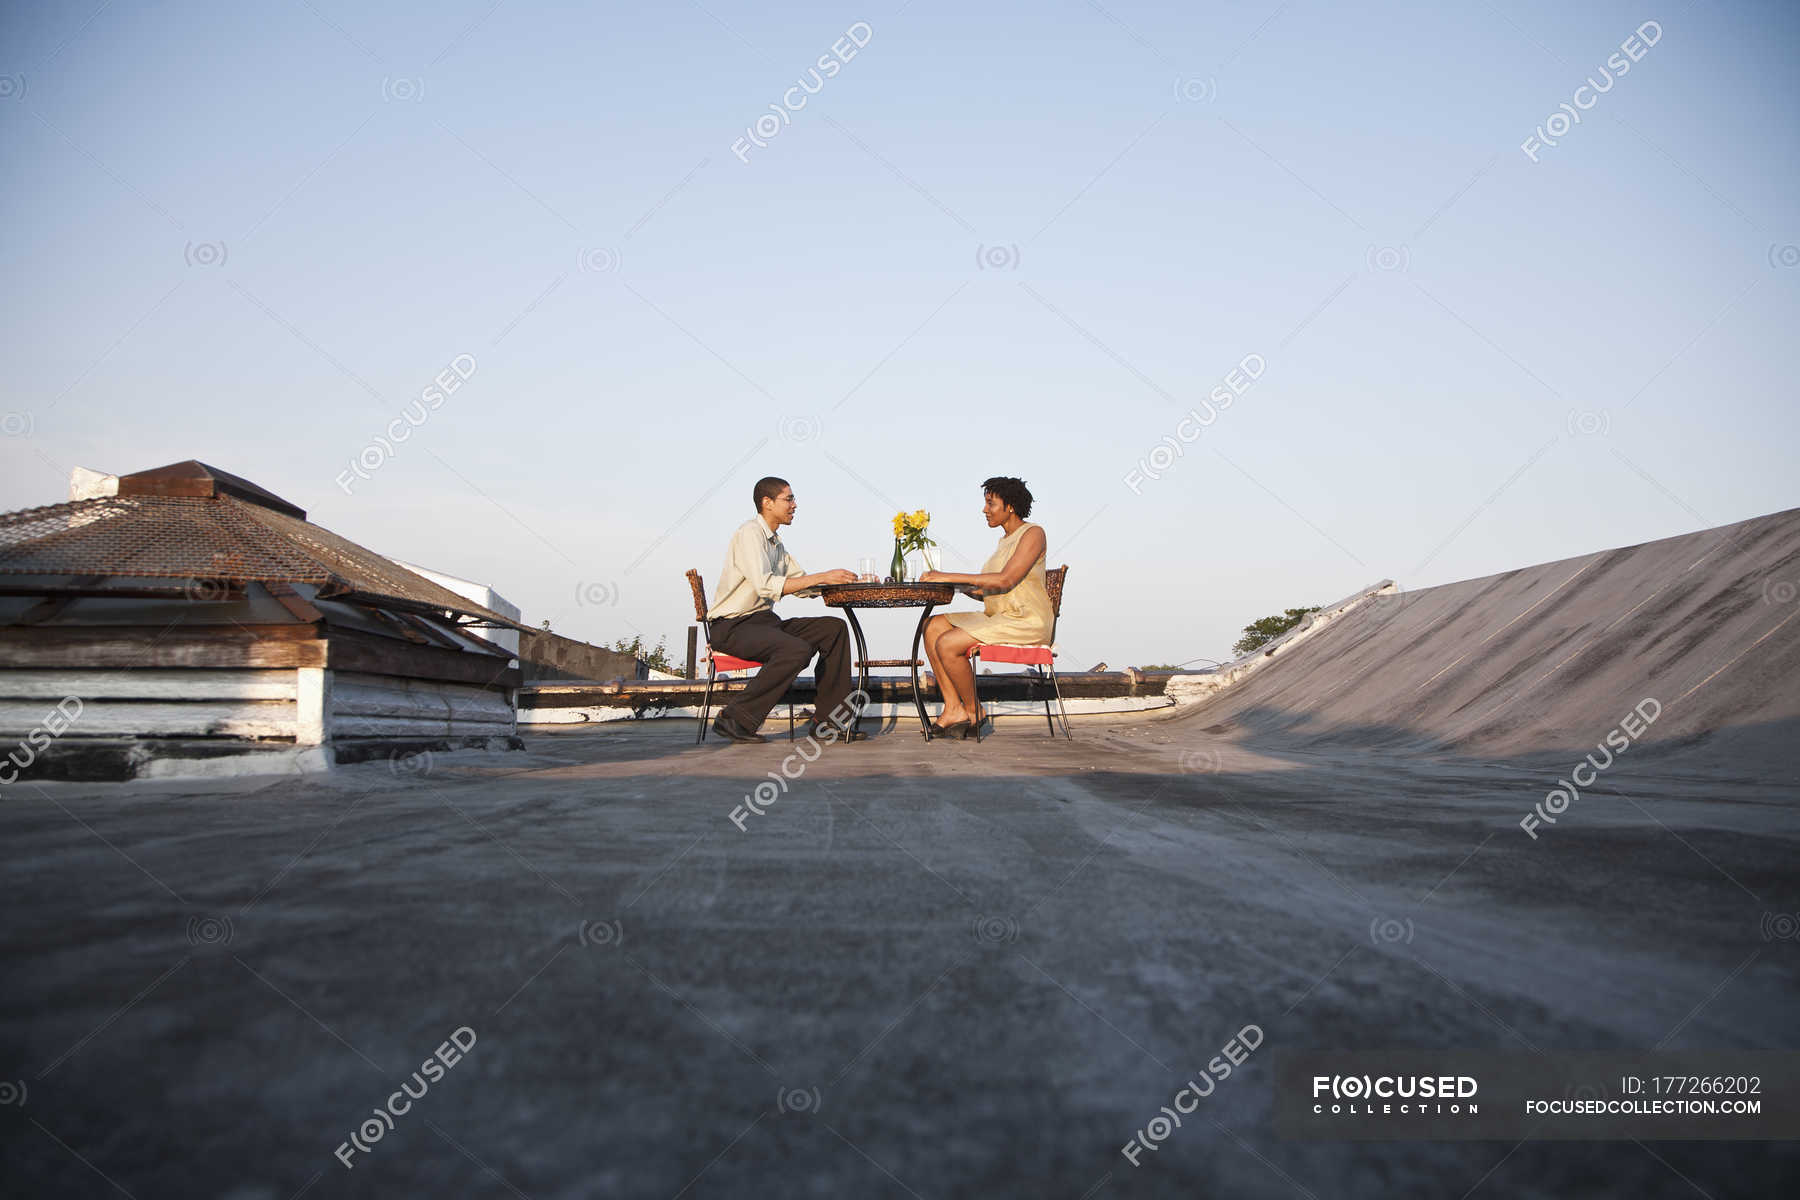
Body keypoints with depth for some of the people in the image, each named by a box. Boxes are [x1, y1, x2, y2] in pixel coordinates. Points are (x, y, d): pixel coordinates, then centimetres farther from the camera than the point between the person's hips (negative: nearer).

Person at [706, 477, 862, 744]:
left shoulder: (775, 541, 17)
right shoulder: (749, 533, -13)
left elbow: (801, 584, 19)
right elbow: (765, 585, -27)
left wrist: (838, 580, 2)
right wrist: (822, 577, -25)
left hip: (764, 621, 9)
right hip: (733, 626, -9)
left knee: (835, 628, -2)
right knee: (797, 649, -32)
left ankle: (826, 718, -2)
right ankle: (735, 719, -20)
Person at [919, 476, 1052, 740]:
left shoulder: (1033, 534, -9)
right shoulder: (1005, 540, 18)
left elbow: (1005, 580, -22)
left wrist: (951, 577, -22)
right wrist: (959, 587, 2)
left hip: (1026, 622, -9)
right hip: (999, 618, 9)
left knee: (947, 644, -22)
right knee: (932, 627, -6)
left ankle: (974, 712, -3)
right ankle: (953, 709, -10)